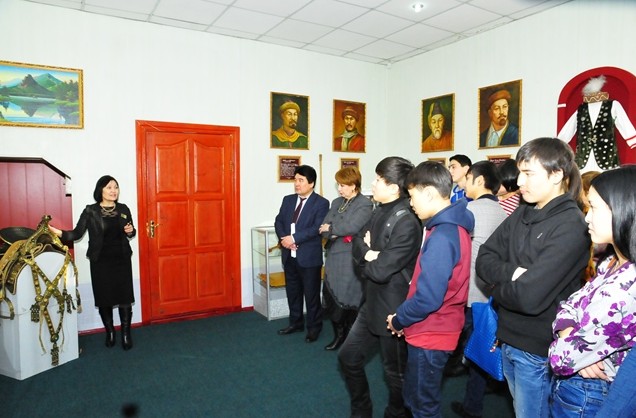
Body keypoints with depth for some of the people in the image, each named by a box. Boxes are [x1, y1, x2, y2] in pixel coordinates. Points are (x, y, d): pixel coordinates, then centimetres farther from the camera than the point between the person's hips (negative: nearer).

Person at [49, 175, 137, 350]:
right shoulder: (90, 211, -4)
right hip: (100, 261, -1)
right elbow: (77, 233, -10)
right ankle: (110, 332, 25)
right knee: (104, 298, 6)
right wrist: (59, 232, -25)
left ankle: (126, 333, 15)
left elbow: (131, 233, 14)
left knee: (125, 297, 1)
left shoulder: (123, 209, 4)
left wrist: (130, 231, -8)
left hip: (122, 259, 2)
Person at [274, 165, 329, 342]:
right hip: (289, 256, 6)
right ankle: (296, 323, 35)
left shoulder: (321, 203, -9)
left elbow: (317, 228, -19)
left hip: (309, 256, -6)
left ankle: (314, 327, 23)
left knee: (311, 294, 6)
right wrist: (283, 238, -12)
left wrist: (294, 238, -22)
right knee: (292, 292, 17)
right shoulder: (288, 200, 10)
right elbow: (278, 222, 7)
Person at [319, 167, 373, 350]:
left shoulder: (365, 204, -7)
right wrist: (335, 234, -15)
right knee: (330, 298, 8)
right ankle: (338, 334, 28)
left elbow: (351, 227, -20)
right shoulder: (337, 202, 13)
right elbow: (324, 227, 6)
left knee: (348, 300, 3)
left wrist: (331, 228, -6)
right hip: (333, 256, 6)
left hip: (350, 259, -6)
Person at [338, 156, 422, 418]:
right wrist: (368, 253, -18)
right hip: (372, 304, 9)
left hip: (392, 310, -9)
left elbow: (380, 270, -26)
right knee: (348, 357, 19)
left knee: (395, 372, 14)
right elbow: (358, 242, 4)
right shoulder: (380, 211, 5)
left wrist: (365, 261, -6)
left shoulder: (406, 221, -24)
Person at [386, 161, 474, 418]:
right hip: (430, 331, 9)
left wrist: (398, 320, -11)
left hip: (430, 336, -9)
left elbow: (428, 298, -28)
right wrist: (404, 319, 7)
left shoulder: (441, 237, -26)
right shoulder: (453, 226, 5)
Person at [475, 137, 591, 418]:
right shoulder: (522, 214, 3)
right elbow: (483, 260, -1)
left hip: (538, 352, -6)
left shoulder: (571, 226, -19)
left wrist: (497, 286, -9)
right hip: (509, 340, 6)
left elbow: (529, 297, -27)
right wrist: (511, 273, -19)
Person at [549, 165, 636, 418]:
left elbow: (562, 357, -28)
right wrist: (570, 335, -18)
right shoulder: (612, 264, 0)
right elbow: (570, 306, 2)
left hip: (583, 396, -7)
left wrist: (568, 343, -6)